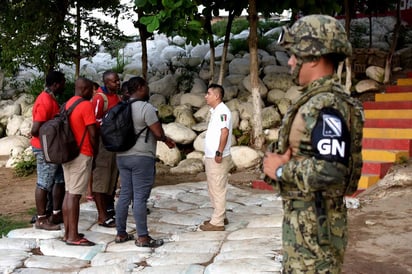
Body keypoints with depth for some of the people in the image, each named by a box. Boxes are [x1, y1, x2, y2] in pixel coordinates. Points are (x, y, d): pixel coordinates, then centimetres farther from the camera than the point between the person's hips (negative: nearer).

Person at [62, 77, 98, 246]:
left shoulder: (67, 104, 13)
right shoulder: (86, 105, -12)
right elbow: (92, 134, -14)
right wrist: (96, 152, 0)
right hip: (81, 154, -9)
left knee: (69, 193, 11)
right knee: (75, 195, -7)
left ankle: (67, 232, 16)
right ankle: (73, 236, -4)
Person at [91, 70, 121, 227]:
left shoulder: (116, 97, 13)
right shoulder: (100, 98, -13)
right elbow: (96, 121, -17)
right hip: (102, 142, -9)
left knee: (111, 177, 15)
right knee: (100, 179, -3)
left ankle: (109, 209, 25)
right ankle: (102, 216, 0)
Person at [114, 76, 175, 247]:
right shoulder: (146, 107, -13)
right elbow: (158, 133, -16)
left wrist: (165, 139, 21)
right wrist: (165, 139, 9)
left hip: (123, 156, 8)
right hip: (142, 158, -8)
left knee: (124, 195, 12)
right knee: (140, 198, -5)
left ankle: (120, 234, 17)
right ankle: (142, 237, 1)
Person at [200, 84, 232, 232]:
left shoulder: (222, 111, -15)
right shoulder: (215, 111, 16)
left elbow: (225, 132, -25)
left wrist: (219, 152, -26)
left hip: (218, 158, -10)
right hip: (211, 157, 10)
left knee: (218, 189, -4)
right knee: (213, 189, 17)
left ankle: (217, 222, 1)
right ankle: (220, 216, 26)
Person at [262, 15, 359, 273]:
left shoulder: (327, 106, -21)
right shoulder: (314, 101, 11)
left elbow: (331, 171, -31)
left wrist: (281, 171, -18)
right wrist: (278, 159, -2)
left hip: (316, 225, -10)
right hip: (301, 220, 10)